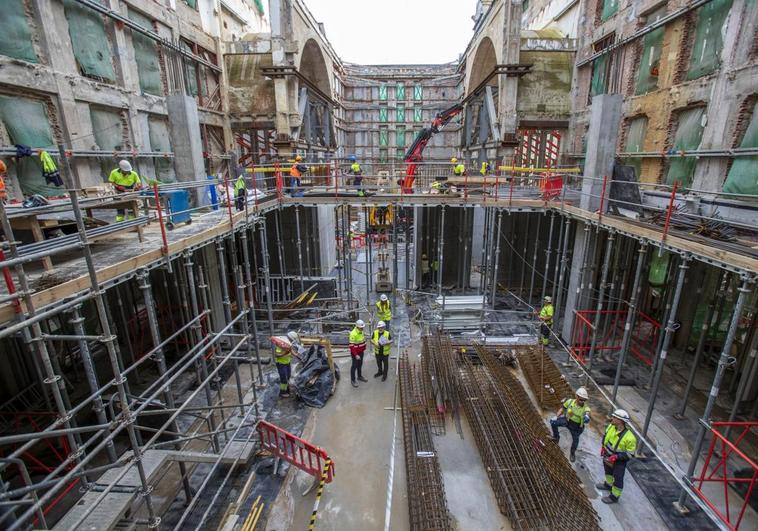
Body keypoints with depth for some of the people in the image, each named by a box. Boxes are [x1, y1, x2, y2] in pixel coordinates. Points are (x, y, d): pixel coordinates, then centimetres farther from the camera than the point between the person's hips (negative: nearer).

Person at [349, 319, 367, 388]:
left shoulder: (361, 331, -1)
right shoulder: (353, 334, -28)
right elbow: (352, 346, -27)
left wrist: (364, 348, 15)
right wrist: (356, 355, -28)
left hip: (361, 352, 8)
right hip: (355, 353, -8)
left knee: (360, 365, 23)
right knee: (354, 366, 4)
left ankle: (360, 376, 41)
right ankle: (352, 380, 18)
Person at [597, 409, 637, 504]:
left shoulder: (629, 438, -36)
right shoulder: (611, 426, -18)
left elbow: (630, 454, -24)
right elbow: (606, 436, 4)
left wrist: (616, 456, -30)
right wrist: (603, 447, -1)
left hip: (619, 461, -6)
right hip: (607, 455, 6)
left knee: (617, 479, 14)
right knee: (608, 471, 30)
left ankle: (614, 497, 35)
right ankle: (608, 484, 56)